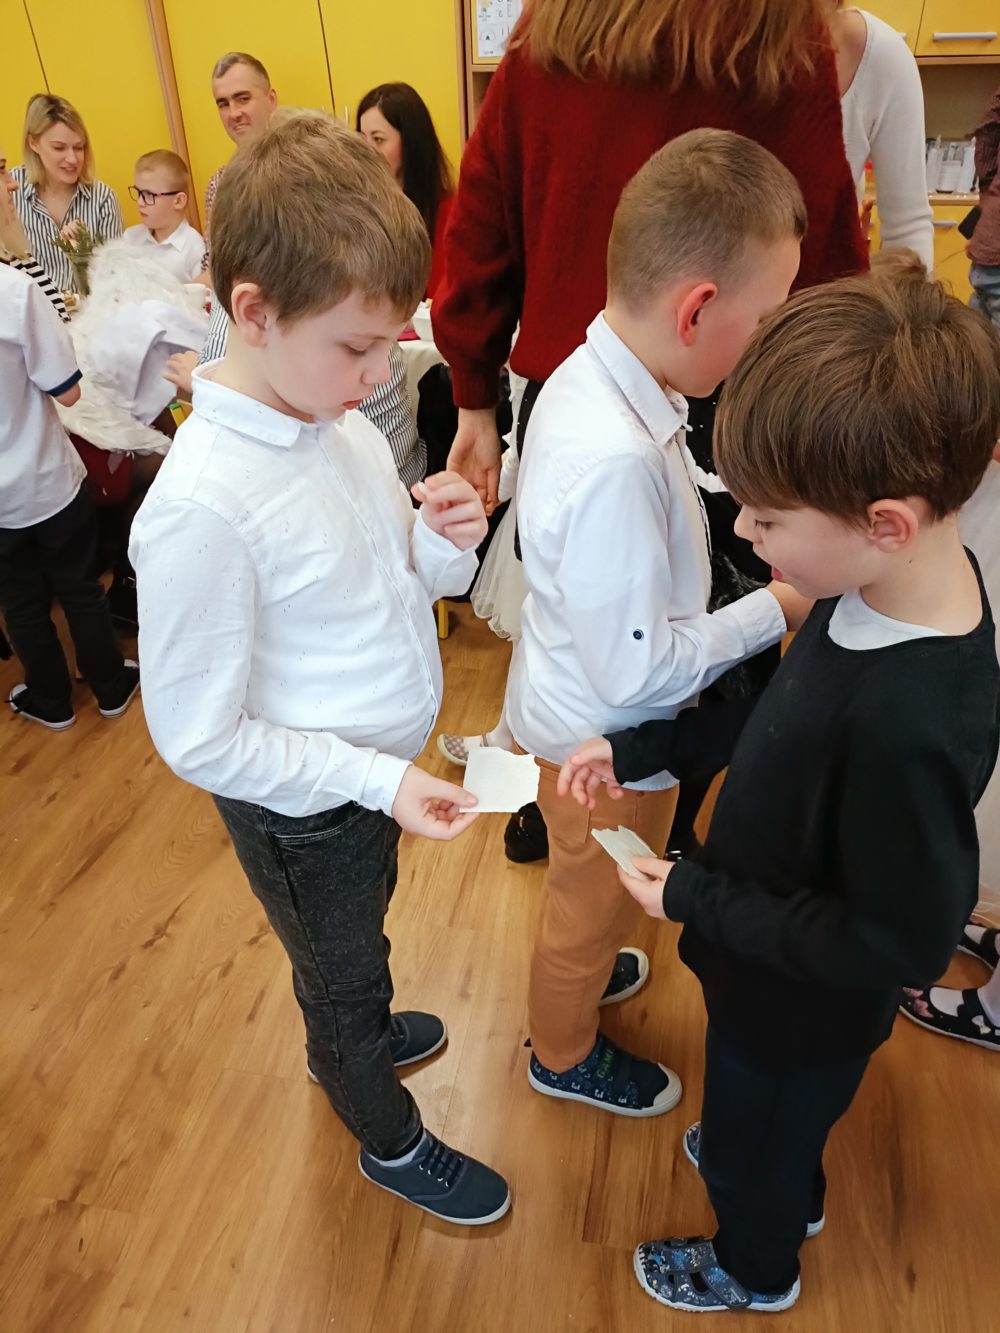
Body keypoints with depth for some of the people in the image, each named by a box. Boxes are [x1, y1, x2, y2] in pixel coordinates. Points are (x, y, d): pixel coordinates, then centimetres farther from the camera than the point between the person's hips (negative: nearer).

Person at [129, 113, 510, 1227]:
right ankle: (392, 1143, 51)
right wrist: (379, 780, -28)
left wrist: (442, 544, -17)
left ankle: (349, 1040, 65)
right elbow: (198, 737, -24)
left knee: (357, 947, 33)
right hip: (303, 814, -6)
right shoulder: (200, 507, -32)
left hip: (375, 775, 7)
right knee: (343, 971, 22)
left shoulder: (339, 420, -8)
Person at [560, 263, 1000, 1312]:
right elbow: (783, 713, 0)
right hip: (771, 958, 7)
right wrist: (643, 750, -4)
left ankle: (754, 1269, 59)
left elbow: (899, 943, -30)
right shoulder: (882, 592, -17)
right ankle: (786, 1193, 68)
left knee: (758, 1128, 26)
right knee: (768, 1113, 35)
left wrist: (696, 899, -24)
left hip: (803, 1007, -7)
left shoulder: (910, 725, -42)